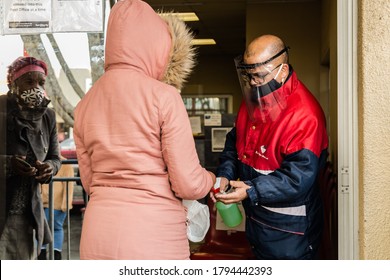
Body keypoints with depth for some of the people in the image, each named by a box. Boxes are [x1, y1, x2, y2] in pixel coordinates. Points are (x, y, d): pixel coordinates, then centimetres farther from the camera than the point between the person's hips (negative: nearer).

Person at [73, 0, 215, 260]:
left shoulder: (85, 104, 7)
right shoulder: (163, 96, -9)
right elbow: (188, 184, -9)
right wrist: (212, 179, 12)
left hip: (97, 235, 5)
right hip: (153, 237, -5)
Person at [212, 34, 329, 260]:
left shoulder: (305, 115, -25)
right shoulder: (252, 100, 3)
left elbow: (298, 177, -28)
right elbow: (235, 141, 11)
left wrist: (252, 191, -32)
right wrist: (225, 174, -6)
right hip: (256, 216, 8)